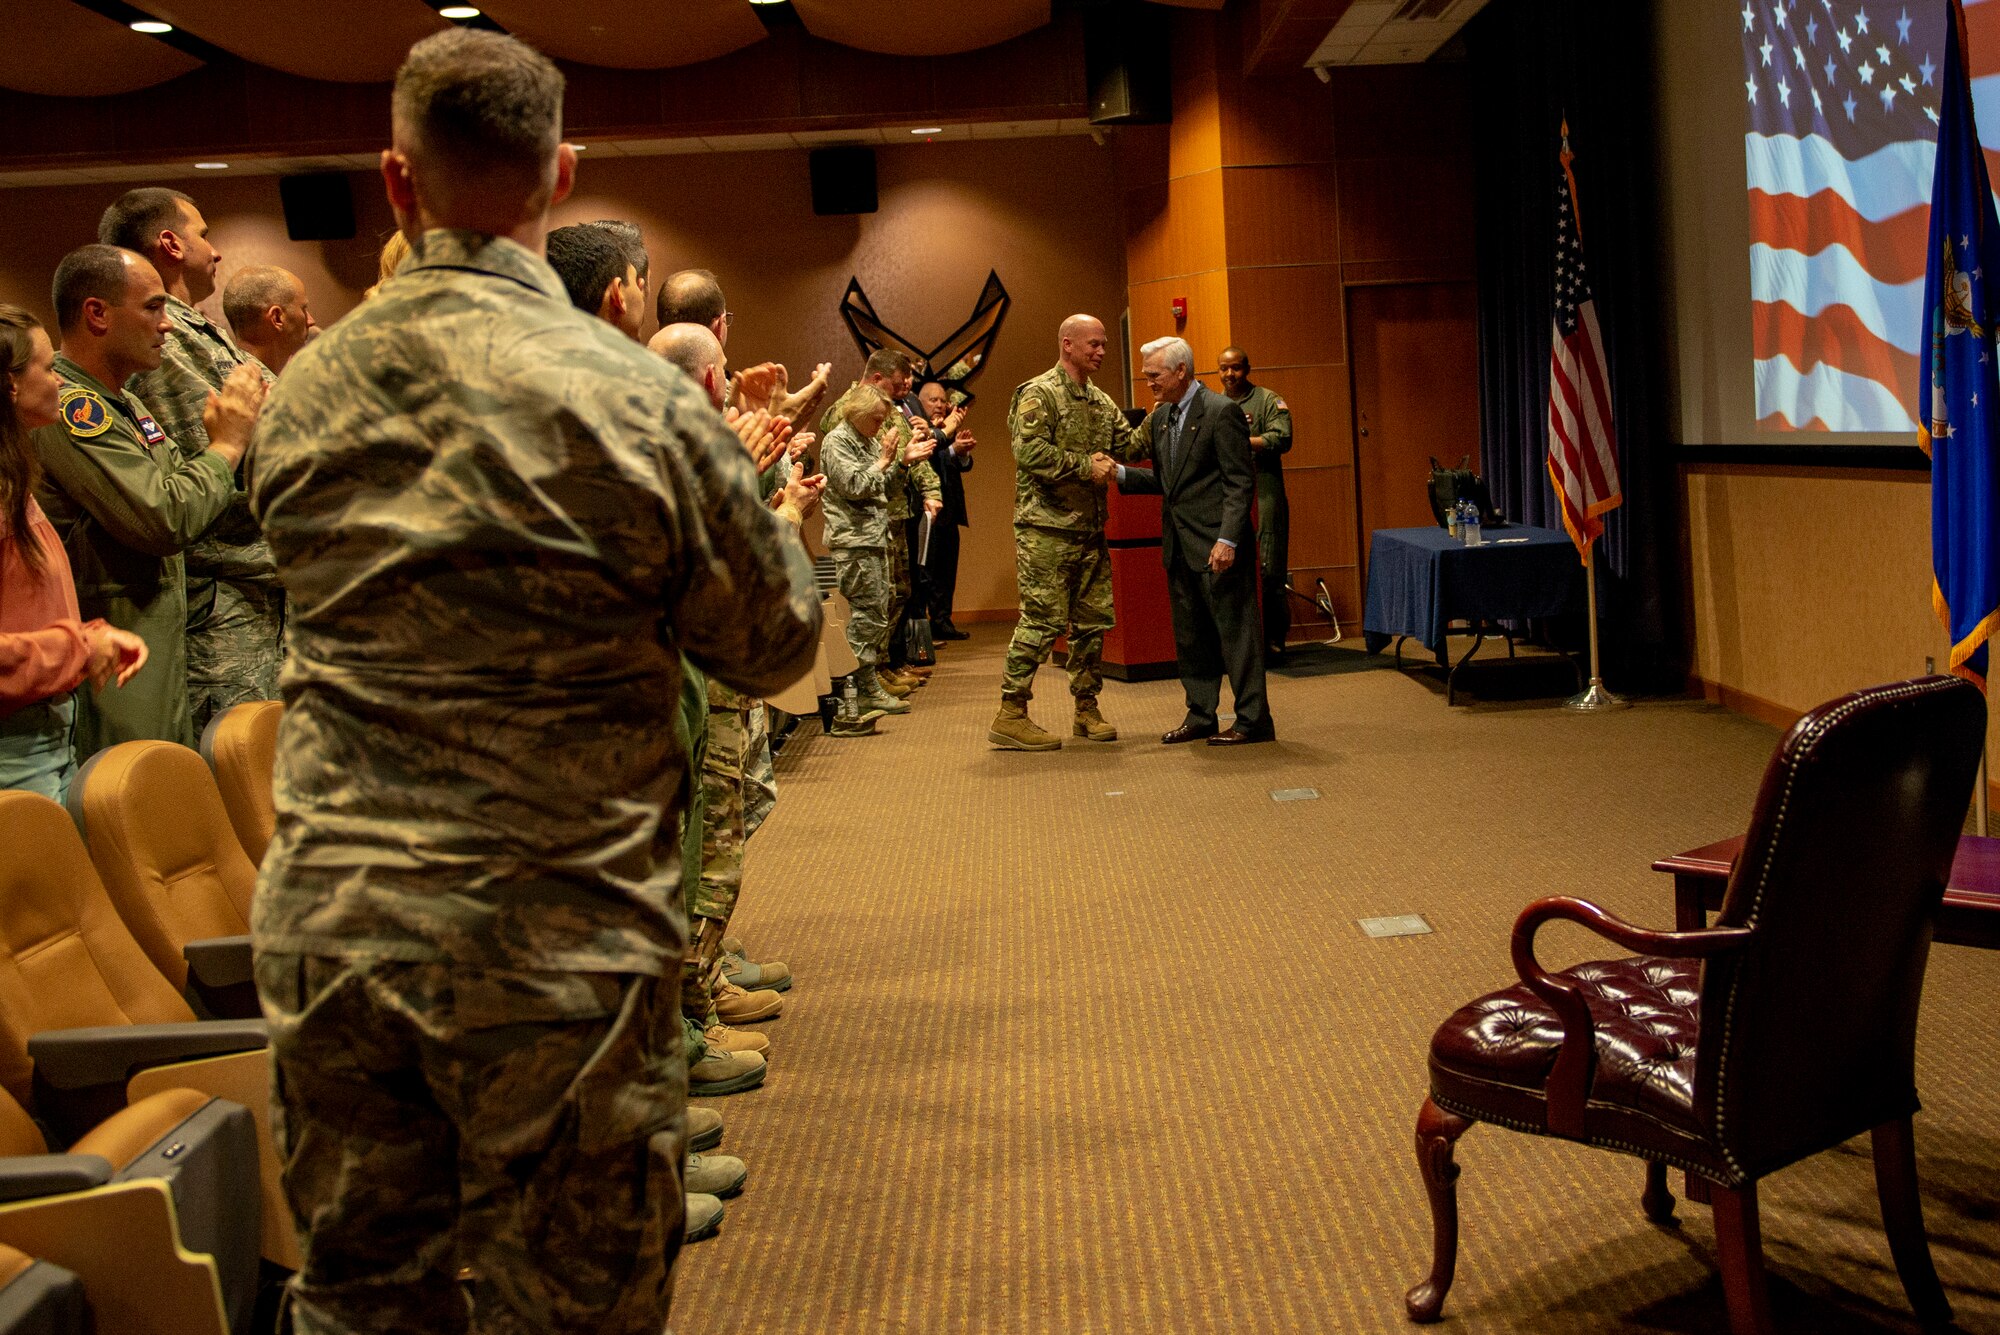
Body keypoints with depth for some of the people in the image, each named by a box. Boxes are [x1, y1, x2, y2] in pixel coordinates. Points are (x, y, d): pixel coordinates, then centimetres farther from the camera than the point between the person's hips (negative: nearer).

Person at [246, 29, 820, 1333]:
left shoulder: (301, 395, 2)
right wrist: (745, 486, 15)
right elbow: (775, 641, -3)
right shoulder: (632, 397, -13)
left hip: (325, 919, 5)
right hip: (552, 936, -4)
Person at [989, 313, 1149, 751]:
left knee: (1093, 619, 10)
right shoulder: (1038, 394, -7)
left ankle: (1086, 709, 21)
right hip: (1047, 529, -8)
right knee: (1042, 620, -9)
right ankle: (1010, 716, -3)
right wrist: (1084, 467, -15)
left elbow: (1130, 445, 11)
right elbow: (1029, 451, -19)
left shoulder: (1101, 402, 18)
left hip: (1090, 530, 8)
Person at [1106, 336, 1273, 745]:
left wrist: (1227, 539, -21)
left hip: (1216, 544, -8)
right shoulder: (1160, 418, 13)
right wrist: (1120, 474, 3)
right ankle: (1200, 715, 22)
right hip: (1179, 544, 8)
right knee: (1189, 635, 12)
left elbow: (1240, 482, -14)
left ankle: (1253, 720, 5)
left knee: (1234, 630, -2)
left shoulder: (1221, 412, -11)